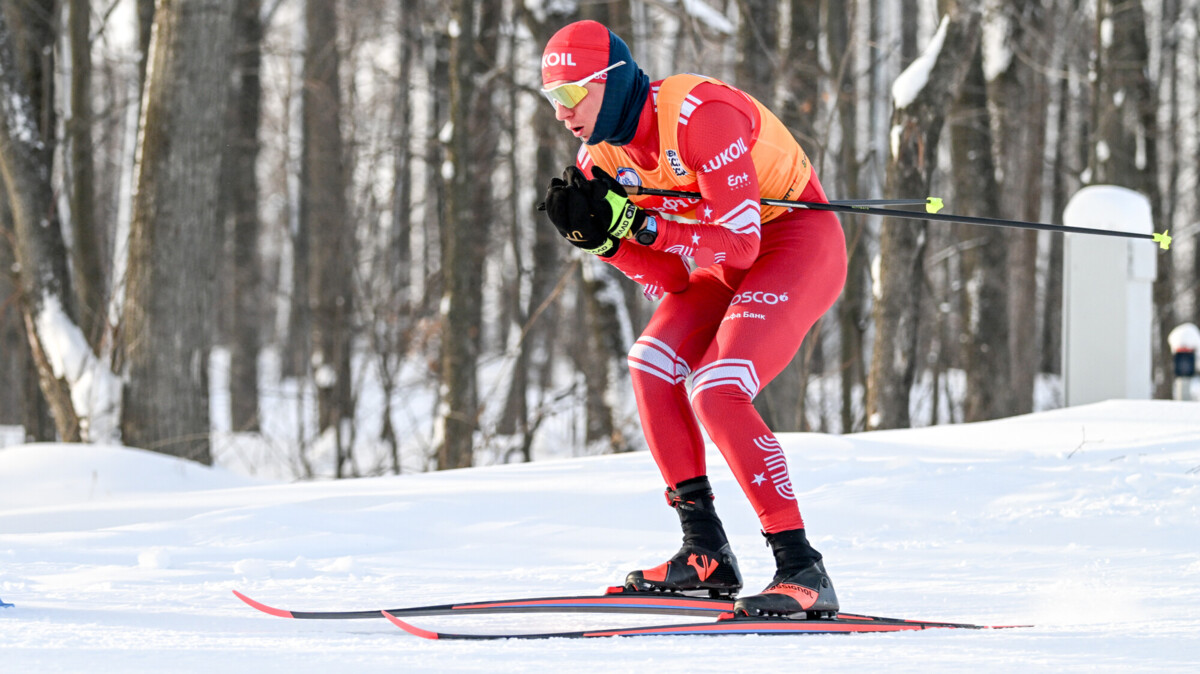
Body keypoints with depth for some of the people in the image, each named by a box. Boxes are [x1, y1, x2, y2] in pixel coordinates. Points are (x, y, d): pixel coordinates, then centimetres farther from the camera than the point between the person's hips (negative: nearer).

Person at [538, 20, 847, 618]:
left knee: (716, 393, -22)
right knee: (650, 363, 3)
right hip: (734, 256, 9)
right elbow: (673, 281, 0)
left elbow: (738, 244, -28)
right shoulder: (602, 158, 0)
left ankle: (802, 570, -23)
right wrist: (598, 235, -15)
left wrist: (637, 224, -31)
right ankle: (706, 555, 7)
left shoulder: (699, 115, -26)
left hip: (798, 242, -9)